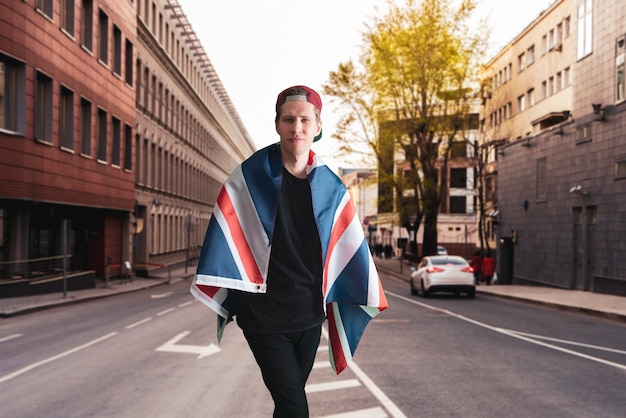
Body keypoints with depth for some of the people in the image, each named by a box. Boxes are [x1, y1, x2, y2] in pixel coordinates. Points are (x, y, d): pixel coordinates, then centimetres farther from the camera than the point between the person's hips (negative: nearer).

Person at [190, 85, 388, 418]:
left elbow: (350, 245, 5)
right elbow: (225, 233, -5)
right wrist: (219, 297, -5)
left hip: (309, 314, 4)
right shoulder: (250, 176, -7)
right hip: (264, 314, -3)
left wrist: (368, 296, 7)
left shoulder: (329, 187, 1)